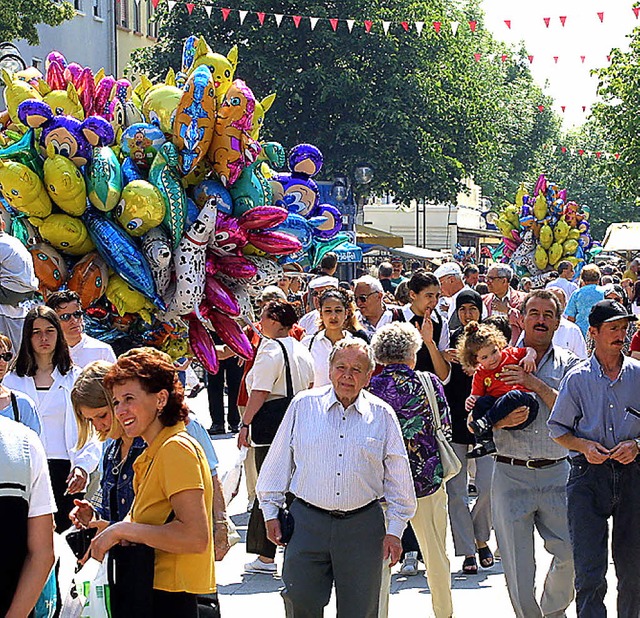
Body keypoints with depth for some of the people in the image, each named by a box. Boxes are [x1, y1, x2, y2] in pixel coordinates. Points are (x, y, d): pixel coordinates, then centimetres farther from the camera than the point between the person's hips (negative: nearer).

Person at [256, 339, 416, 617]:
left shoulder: (382, 415, 3)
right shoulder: (303, 405, 2)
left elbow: (398, 479, 8)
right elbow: (278, 462, 9)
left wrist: (394, 531, 5)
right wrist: (271, 512, 7)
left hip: (362, 526, 1)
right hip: (307, 522, 0)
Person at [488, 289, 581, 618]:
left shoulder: (568, 364, 7)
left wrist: (536, 384, -16)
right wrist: (503, 420, -15)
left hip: (557, 472, 0)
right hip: (511, 474, 0)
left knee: (571, 551, -2)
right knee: (517, 562, 2)